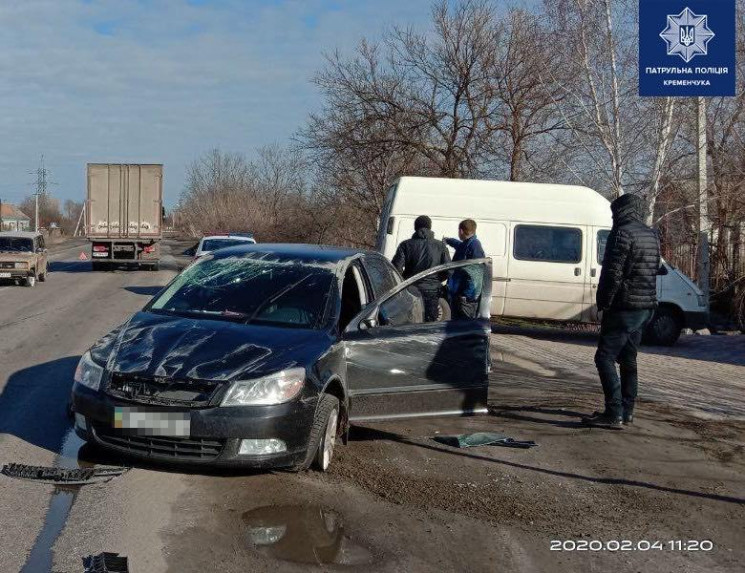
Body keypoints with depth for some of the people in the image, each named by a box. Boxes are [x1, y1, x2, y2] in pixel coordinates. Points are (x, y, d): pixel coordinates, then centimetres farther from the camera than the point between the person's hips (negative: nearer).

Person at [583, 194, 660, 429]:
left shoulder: (622, 233, -13)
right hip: (646, 306, 9)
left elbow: (613, 274, -17)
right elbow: (653, 271, 17)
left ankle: (614, 413, -14)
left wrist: (603, 303, -10)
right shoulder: (651, 236, 15)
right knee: (628, 359, 16)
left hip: (625, 307, -9)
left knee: (605, 357, -8)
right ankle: (627, 411, 19)